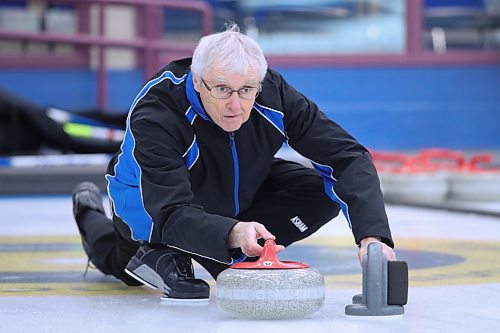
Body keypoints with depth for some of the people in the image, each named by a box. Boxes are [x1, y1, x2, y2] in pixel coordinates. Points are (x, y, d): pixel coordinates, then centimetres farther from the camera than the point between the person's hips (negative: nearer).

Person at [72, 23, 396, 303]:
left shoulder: (273, 93, -30)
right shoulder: (155, 114, -40)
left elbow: (348, 156, -31)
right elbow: (172, 213, -46)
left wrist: (373, 235, -47)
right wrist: (232, 234, -65)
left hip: (238, 194, 4)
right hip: (146, 197, -3)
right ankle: (91, 216, 26)